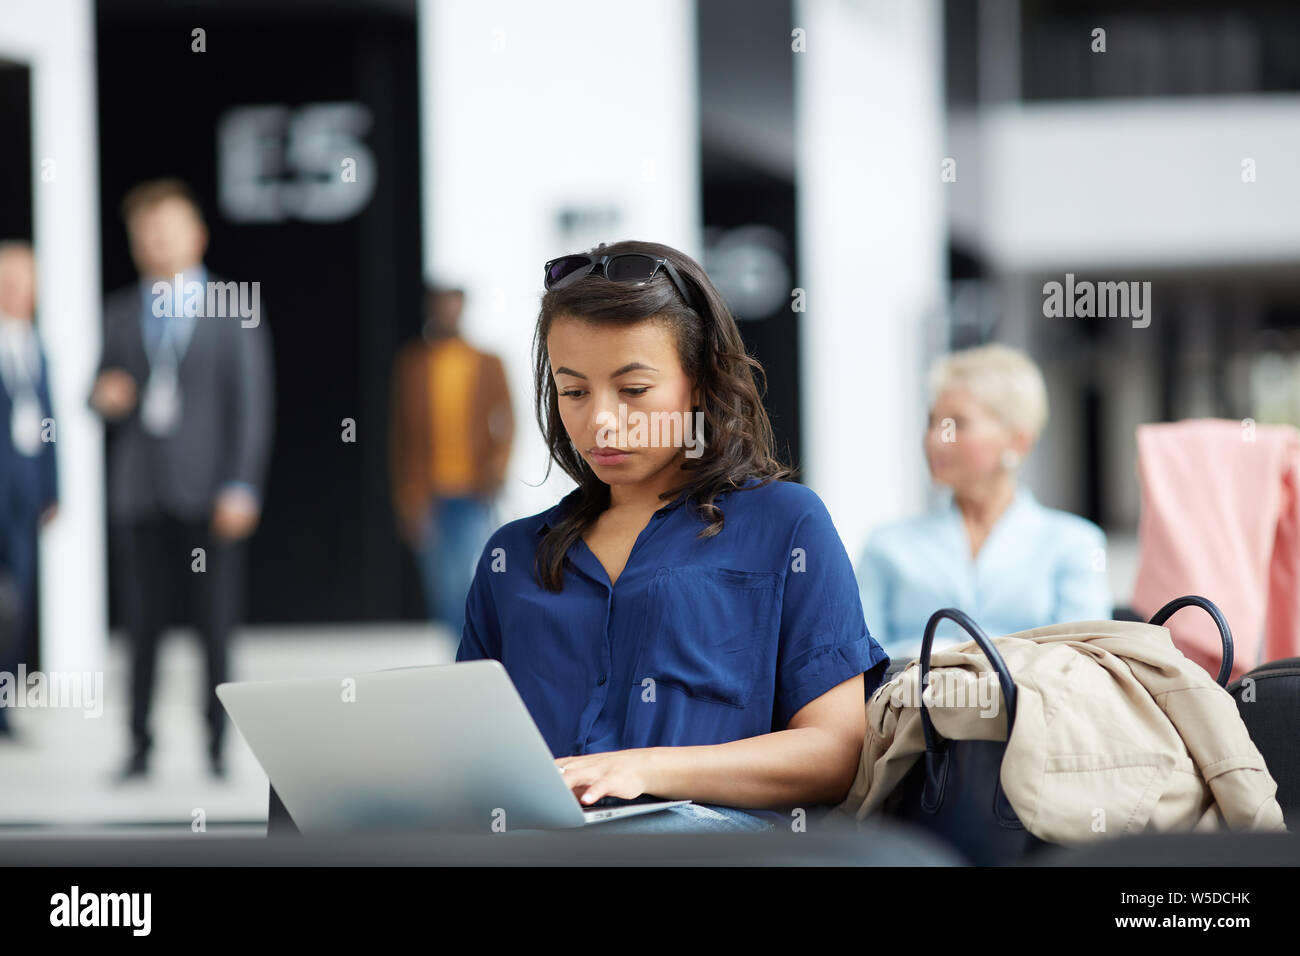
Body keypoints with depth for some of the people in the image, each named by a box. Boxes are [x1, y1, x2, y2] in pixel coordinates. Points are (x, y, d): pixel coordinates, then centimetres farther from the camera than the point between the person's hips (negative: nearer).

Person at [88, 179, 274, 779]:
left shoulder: (235, 309, 5)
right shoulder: (118, 313, 14)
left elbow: (251, 405, 1)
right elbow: (108, 394, 20)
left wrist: (241, 488, -7)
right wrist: (103, 398, -6)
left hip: (207, 495, -2)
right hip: (139, 494, 2)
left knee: (216, 627, -2)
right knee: (142, 627, 0)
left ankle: (217, 747, 5)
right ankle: (140, 748, 4)